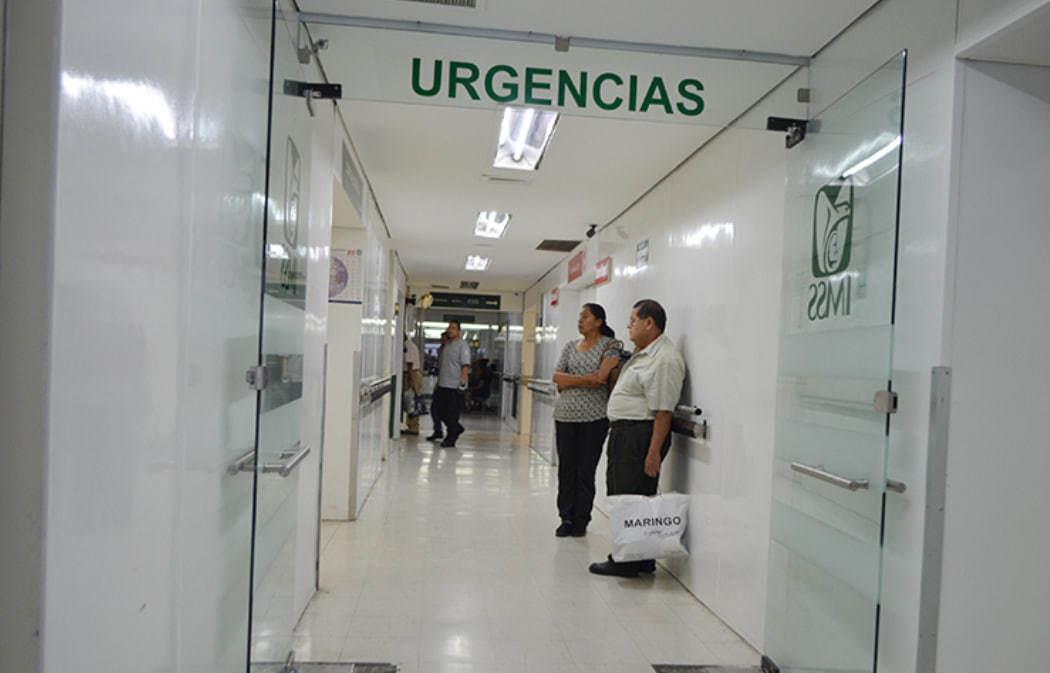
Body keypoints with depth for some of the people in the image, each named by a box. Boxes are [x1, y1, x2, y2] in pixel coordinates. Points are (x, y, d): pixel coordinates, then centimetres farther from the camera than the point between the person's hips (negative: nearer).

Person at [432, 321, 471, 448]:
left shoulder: (462, 345, -8)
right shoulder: (446, 345, 16)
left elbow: (465, 366, -15)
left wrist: (462, 383, -21)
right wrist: (438, 381, 19)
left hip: (455, 386, -8)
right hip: (442, 385, 8)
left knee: (452, 414, -2)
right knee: (440, 411, 10)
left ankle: (450, 439, 8)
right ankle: (457, 429, 28)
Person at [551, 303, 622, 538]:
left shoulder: (610, 346, -2)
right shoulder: (570, 347, 13)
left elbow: (600, 379, -14)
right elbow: (557, 377, 1)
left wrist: (569, 382, -5)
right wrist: (587, 379, -11)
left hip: (594, 417, -4)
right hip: (565, 416, 5)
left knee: (586, 470, 3)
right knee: (566, 468, 7)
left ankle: (581, 521, 15)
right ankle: (566, 519, 18)